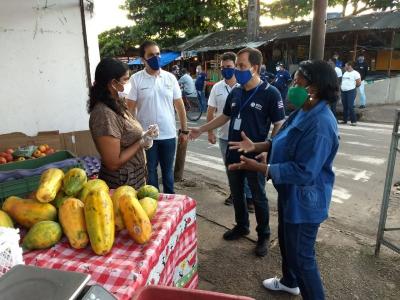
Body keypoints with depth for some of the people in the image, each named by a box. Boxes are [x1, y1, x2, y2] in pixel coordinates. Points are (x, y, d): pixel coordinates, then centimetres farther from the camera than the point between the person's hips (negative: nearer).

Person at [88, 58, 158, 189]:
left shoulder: (116, 104, 3)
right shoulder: (105, 114, -25)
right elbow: (113, 163, -25)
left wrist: (143, 135, -4)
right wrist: (141, 142, -18)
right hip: (121, 185, -9)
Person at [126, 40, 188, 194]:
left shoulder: (170, 77, 2)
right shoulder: (135, 79, -6)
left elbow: (179, 105, 6)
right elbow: (130, 109, -5)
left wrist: (184, 130, 5)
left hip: (169, 134, 2)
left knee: (168, 170, 16)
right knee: (150, 171, 12)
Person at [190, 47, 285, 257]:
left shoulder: (270, 93, -13)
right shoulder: (235, 92, 6)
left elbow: (279, 125, -12)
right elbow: (224, 117, 16)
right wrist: (201, 130, 13)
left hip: (255, 157, -6)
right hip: (233, 153, 6)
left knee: (258, 197, 10)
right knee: (236, 194, 18)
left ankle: (263, 236, 29)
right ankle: (241, 226, 40)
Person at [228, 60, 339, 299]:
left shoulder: (320, 125, -30)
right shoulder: (303, 112, 2)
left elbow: (303, 173, -31)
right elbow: (283, 143, 13)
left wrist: (258, 167, -30)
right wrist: (256, 146, -2)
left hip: (305, 200, -10)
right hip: (291, 193, 10)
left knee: (302, 255, 6)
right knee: (286, 240, 27)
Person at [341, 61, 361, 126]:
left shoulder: (355, 73, -8)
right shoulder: (345, 73, 16)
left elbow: (359, 83, -9)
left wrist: (352, 85, 3)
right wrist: (341, 86, 9)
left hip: (351, 91, -7)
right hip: (343, 92, 7)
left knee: (350, 106, -11)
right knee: (345, 107, 11)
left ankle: (354, 121, -4)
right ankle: (345, 120, 19)